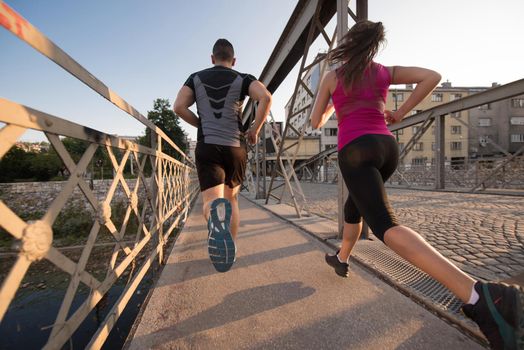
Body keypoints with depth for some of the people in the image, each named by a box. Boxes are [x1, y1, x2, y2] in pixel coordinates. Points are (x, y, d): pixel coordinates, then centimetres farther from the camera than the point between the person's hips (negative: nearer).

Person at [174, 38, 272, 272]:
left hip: (207, 147, 0)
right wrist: (255, 130, -1)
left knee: (211, 203, -7)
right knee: (232, 198, 18)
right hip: (235, 147, 1)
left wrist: (202, 125, 15)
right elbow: (266, 97, -11)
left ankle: (216, 213, -45)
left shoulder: (196, 78, 13)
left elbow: (179, 107, 1)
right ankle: (231, 247, 22)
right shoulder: (242, 79, 8)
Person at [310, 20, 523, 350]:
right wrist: (400, 113, 16)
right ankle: (342, 259, 41)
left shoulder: (331, 77, 10)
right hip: (387, 147, 6)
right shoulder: (385, 72, 19)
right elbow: (433, 77, 8)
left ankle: (479, 295, -33)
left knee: (386, 227, -18)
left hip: (357, 151, -6)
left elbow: (316, 122, 13)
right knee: (354, 205, 26)